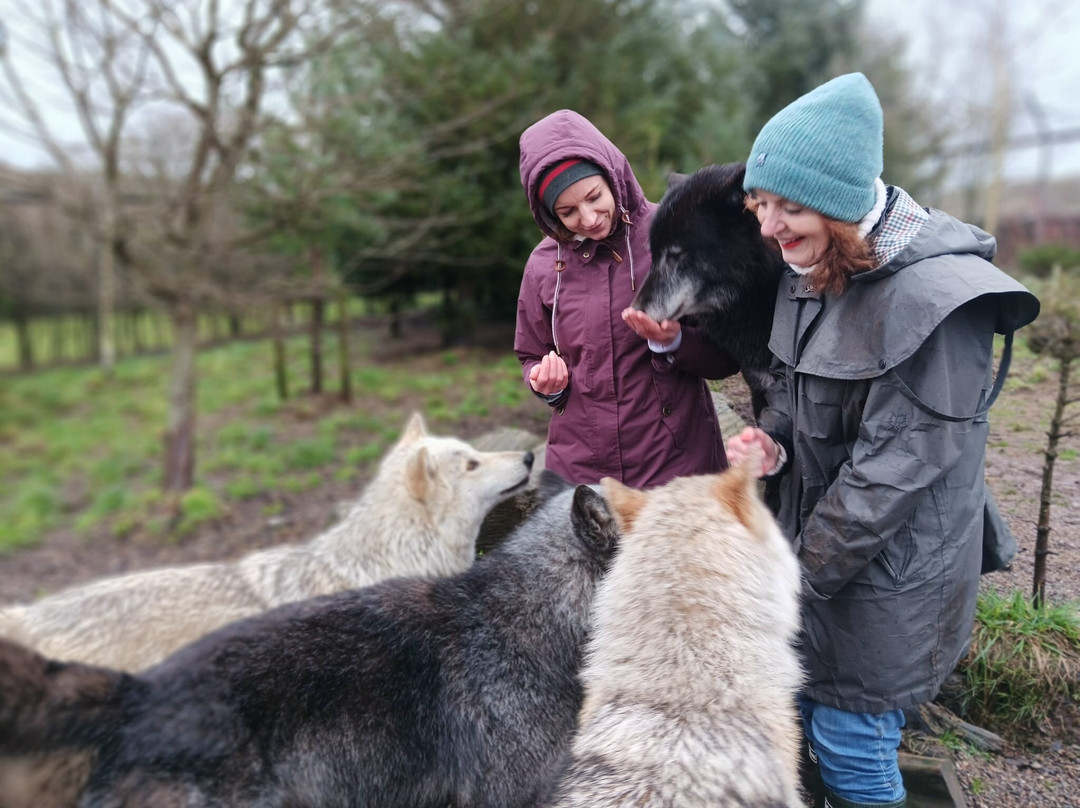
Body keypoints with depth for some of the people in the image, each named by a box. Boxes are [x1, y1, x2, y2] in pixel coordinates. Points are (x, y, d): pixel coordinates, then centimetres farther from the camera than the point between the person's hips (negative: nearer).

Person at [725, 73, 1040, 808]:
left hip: (886, 574, -7)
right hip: (817, 531, 8)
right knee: (797, 706, 21)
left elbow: (896, 466, -24)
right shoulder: (814, 271, 1)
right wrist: (772, 440, -8)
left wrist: (801, 578, -16)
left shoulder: (934, 296, -25)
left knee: (852, 748, 8)